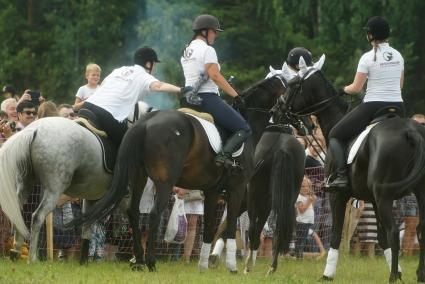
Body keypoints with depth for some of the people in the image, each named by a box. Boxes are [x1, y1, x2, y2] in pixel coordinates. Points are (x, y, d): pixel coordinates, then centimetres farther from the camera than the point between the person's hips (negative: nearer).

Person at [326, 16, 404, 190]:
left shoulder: (368, 58, -11)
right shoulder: (398, 56, 7)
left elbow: (356, 88, -8)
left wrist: (343, 90, 12)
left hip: (372, 106, -5)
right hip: (397, 106, 5)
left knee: (335, 136, 8)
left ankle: (340, 175, -11)